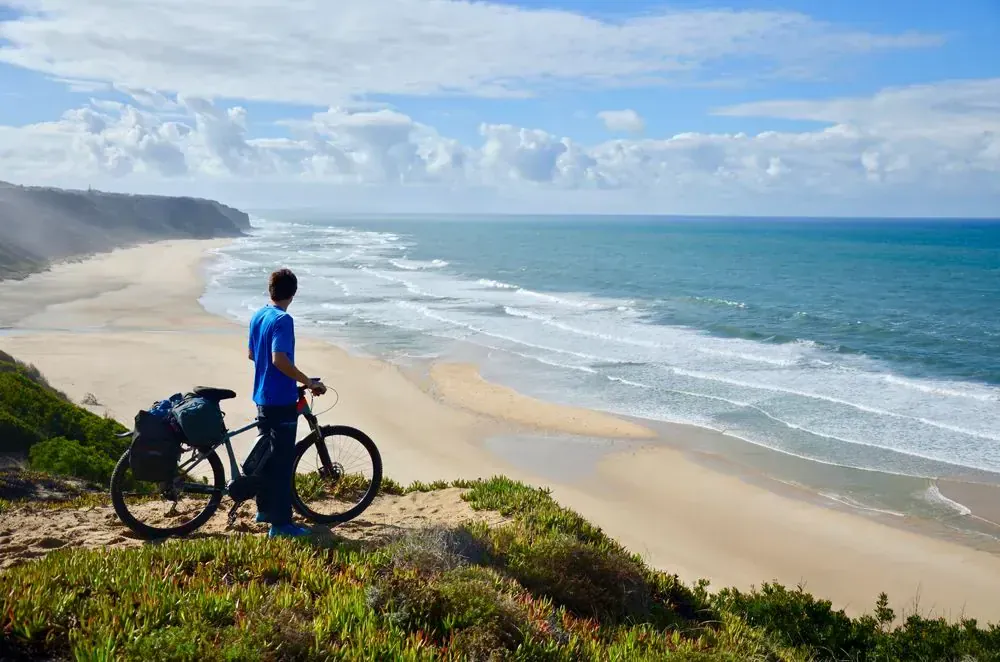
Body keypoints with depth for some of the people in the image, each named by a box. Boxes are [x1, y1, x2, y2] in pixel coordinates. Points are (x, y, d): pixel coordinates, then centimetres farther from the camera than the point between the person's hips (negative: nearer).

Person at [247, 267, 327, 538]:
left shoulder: (257, 317, 8)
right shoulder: (283, 320, -19)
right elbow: (279, 359, -29)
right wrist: (309, 382, -23)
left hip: (262, 397, 9)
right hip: (282, 401, -9)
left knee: (266, 453, 20)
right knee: (283, 461, -4)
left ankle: (264, 508, 32)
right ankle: (281, 523, 0)